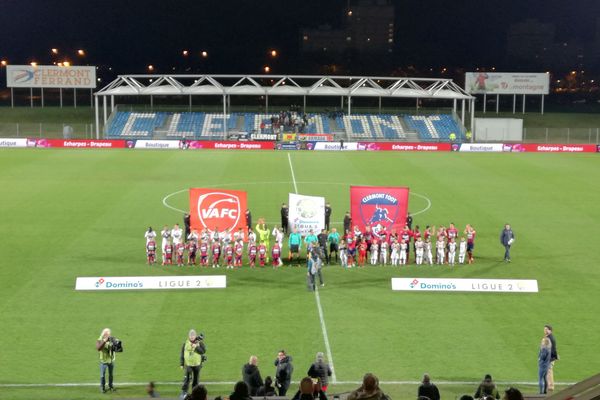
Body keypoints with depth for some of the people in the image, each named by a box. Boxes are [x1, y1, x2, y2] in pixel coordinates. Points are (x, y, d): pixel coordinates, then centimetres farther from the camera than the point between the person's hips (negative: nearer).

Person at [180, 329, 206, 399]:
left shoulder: (200, 343, -6)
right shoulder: (186, 343, -3)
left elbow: (203, 351, -17)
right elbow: (182, 354, 3)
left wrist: (196, 347, -28)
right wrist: (181, 364, 3)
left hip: (197, 364, 1)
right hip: (188, 364, -1)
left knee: (196, 379, 12)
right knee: (187, 378, -13)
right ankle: (184, 392, -8)